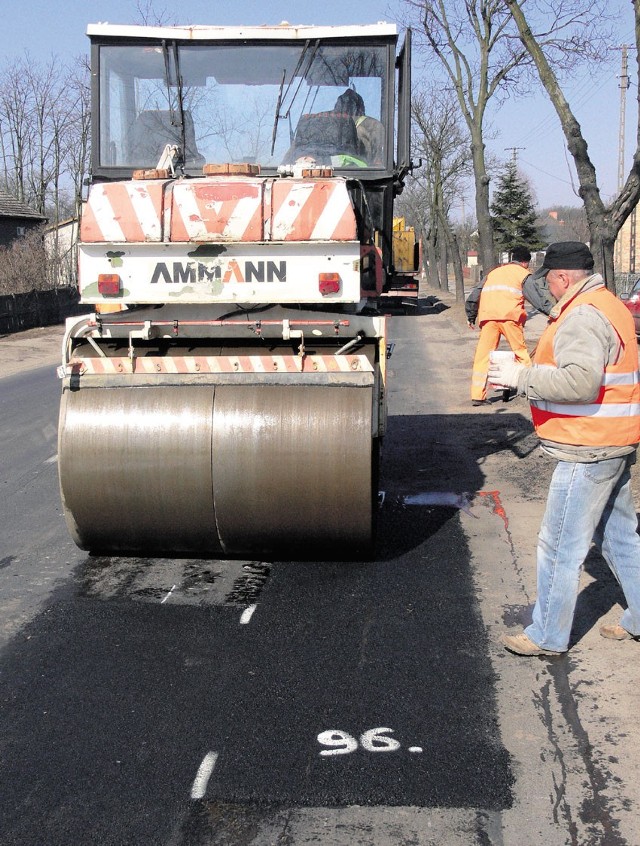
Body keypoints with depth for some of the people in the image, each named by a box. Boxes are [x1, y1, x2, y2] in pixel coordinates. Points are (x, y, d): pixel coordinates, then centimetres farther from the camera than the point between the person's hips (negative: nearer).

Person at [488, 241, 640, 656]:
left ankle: (548, 637, 9)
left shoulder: (583, 316, -19)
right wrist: (534, 369, 16)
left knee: (561, 547, -1)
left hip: (589, 451, -11)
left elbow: (580, 381, -31)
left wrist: (522, 377, -22)